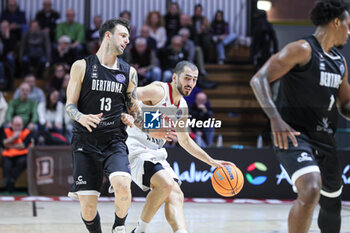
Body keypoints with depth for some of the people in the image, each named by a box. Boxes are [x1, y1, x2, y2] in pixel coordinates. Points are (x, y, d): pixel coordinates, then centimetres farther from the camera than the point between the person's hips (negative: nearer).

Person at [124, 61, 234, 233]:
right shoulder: (159, 90, -12)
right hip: (136, 150, -9)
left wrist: (212, 162, 22)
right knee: (166, 184, -26)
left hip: (156, 154, 9)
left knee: (175, 195, -7)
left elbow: (185, 140, 27)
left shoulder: (182, 106, 14)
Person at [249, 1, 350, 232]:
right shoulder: (303, 50, -11)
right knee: (311, 190, -31)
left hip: (325, 140, 9)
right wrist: (275, 118, -31)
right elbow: (259, 79, -18)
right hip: (295, 135, -9)